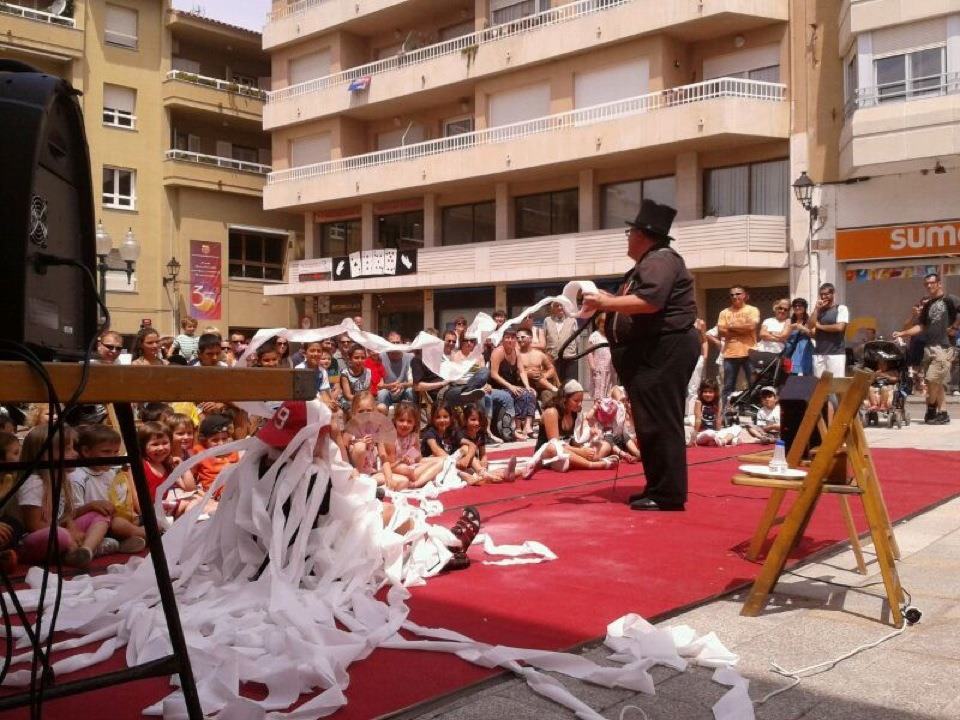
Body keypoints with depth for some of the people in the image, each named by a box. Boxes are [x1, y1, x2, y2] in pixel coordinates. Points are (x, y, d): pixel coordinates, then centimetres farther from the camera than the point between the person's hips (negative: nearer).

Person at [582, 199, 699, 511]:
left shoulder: (661, 259, -11)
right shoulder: (648, 263, 22)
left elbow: (650, 301, -26)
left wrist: (606, 302, -20)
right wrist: (607, 302, 13)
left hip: (663, 352, -11)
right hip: (650, 352, 11)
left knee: (660, 423, -11)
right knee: (651, 423, 12)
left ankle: (669, 494, -8)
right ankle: (657, 489, 19)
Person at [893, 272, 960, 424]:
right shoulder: (928, 305, 18)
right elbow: (921, 326, 17)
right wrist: (903, 333, 6)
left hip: (944, 347, -7)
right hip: (929, 347, 7)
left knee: (933, 379, -12)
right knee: (938, 383, 6)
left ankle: (931, 410, 4)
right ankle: (943, 413, 10)